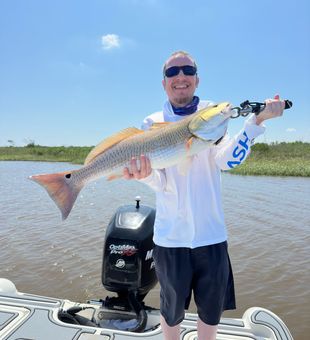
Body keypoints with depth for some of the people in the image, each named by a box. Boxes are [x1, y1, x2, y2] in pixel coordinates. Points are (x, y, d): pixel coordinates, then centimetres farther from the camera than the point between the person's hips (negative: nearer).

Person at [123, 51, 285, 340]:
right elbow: (160, 182, -10)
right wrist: (144, 174, -32)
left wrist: (257, 120, -24)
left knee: (212, 309, 19)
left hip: (211, 233, 1)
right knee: (172, 309, 18)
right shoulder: (153, 123, -1)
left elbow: (224, 159, -15)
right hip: (170, 236, -1)